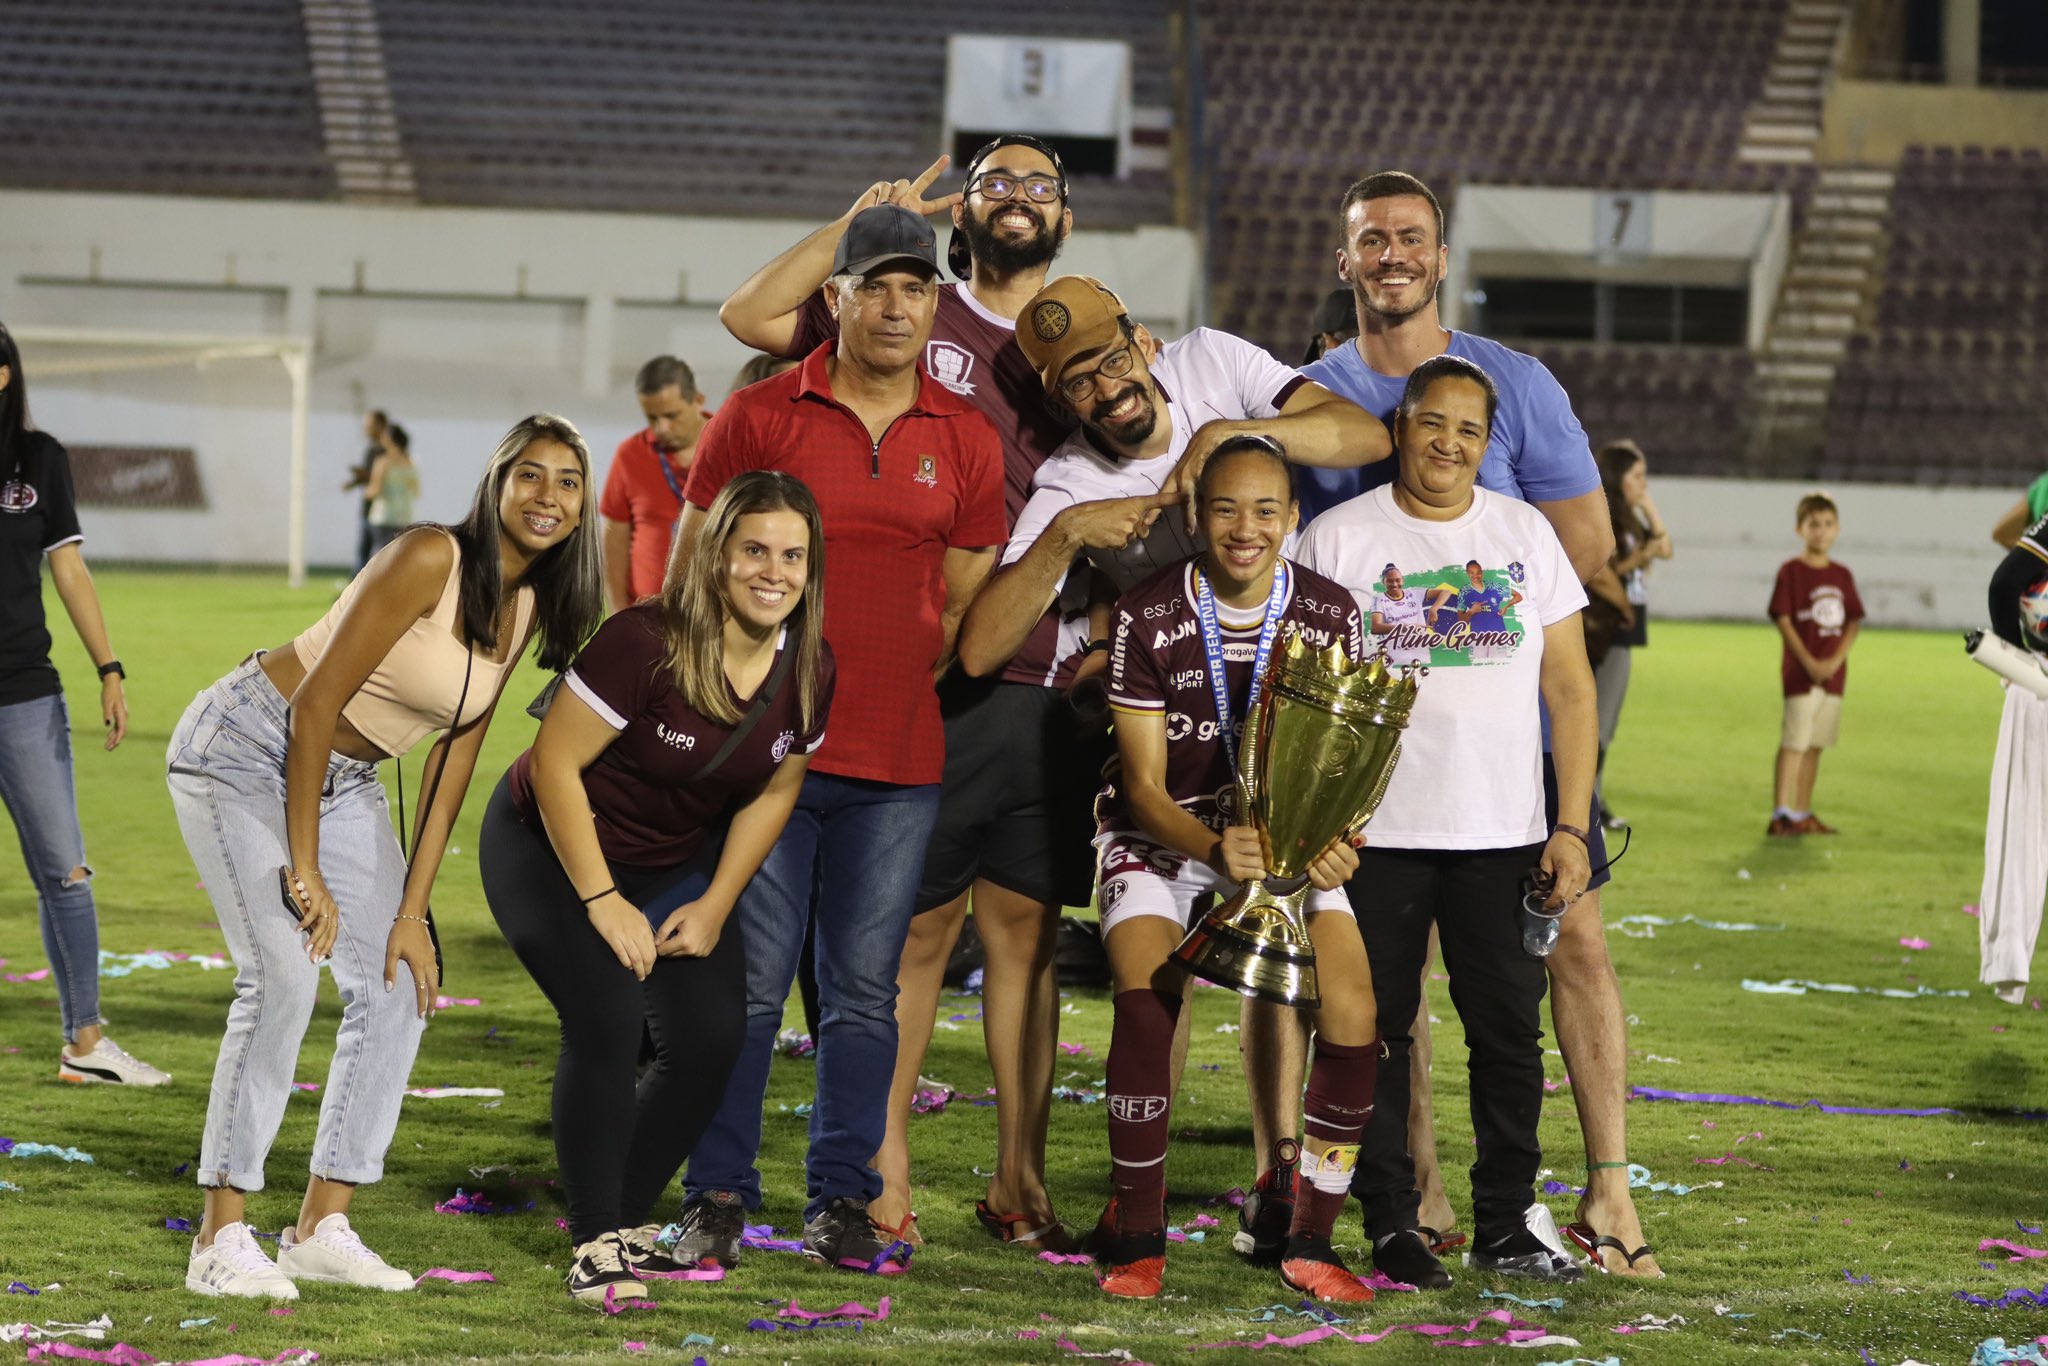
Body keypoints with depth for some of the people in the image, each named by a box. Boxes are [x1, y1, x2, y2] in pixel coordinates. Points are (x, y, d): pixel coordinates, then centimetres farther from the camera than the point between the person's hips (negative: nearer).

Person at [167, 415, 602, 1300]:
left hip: (344, 778, 8)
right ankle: (221, 1241, -16)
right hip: (247, 748, -8)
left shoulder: (528, 609, 1)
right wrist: (304, 872, -21)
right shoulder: (430, 561, -23)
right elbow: (316, 703, -23)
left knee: (399, 986, 1)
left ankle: (323, 1227, 8)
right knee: (284, 973, -20)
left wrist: (413, 911, -1)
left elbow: (457, 753, 3)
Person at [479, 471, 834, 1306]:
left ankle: (630, 1220, 14)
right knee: (608, 1020, -23)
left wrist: (714, 905, -3)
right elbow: (556, 763, -24)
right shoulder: (646, 644, -30)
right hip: (549, 851, -6)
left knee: (710, 1040, -7)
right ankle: (595, 1241, -9)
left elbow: (772, 794, 4)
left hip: (674, 868, 6)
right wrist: (603, 901, -22)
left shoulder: (808, 675, -11)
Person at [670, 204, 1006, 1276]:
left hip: (900, 762, 2)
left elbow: (962, 605, 14)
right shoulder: (758, 419, 1)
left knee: (865, 992, 5)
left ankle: (842, 1204, 13)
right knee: (749, 980, -3)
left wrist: (906, 696, 8)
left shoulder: (968, 444, 8)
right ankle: (717, 1198, 5)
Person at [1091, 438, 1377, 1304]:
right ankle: (1136, 1233, -14)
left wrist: (1333, 841, -26)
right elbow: (1144, 786, -16)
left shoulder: (1331, 616, -8)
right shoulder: (1149, 618, -15)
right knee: (1145, 995, -28)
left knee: (1354, 1007, -17)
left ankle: (1309, 1238, -3)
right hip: (1165, 833, -2)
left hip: (1288, 832, 2)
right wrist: (1214, 845, -36)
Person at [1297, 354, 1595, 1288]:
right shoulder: (1339, 538, 1)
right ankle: (1391, 1225, 9)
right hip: (1376, 833, -2)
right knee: (1378, 1029, 2)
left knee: (1510, 1029, 4)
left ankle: (1507, 1225, 13)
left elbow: (1569, 687, 8)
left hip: (1502, 834, 2)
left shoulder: (1525, 535, 8)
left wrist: (1572, 826, 1)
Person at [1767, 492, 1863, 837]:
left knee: (1815, 743, 9)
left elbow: (1853, 623, 8)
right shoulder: (1791, 571, -5)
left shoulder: (1842, 575, 10)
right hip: (1800, 672, -5)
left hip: (1833, 672, 5)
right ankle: (1782, 813, -11)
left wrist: (1835, 661, -7)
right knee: (1794, 741, -9)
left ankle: (1803, 814, 16)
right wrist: (1809, 662, -15)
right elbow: (1783, 619, -10)